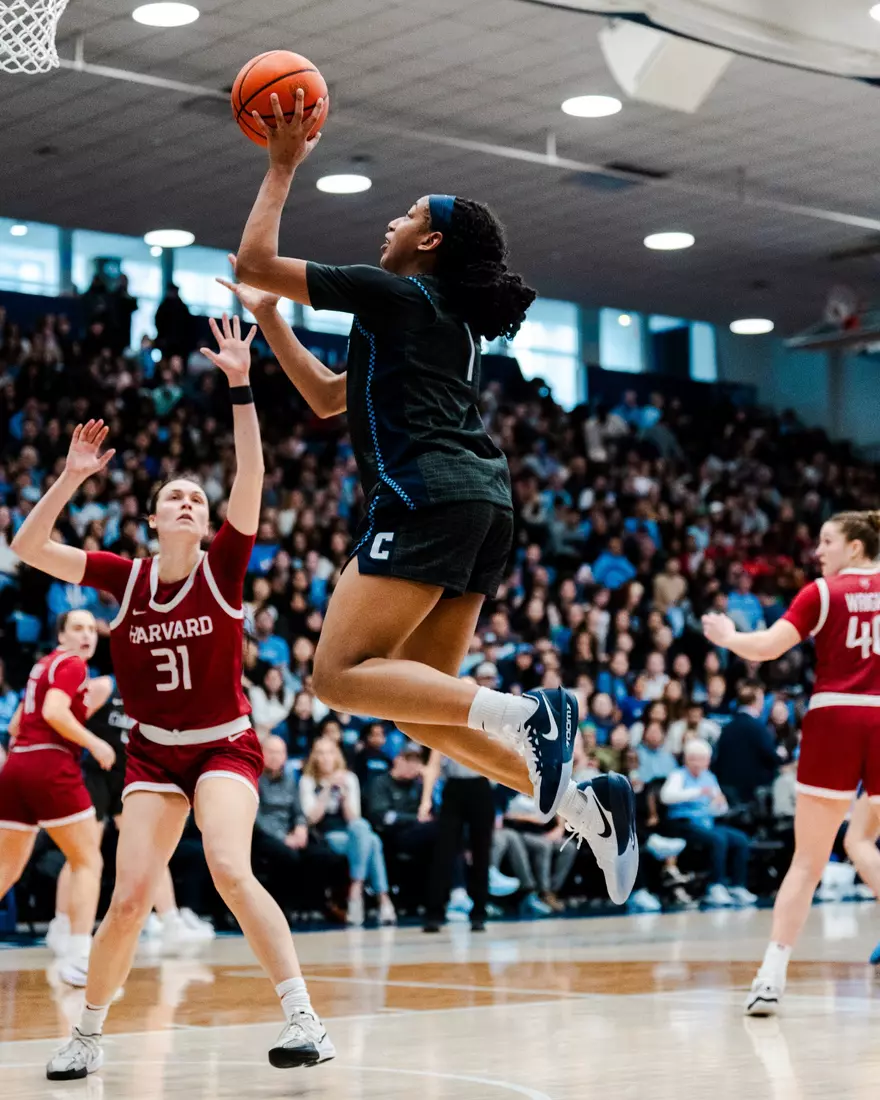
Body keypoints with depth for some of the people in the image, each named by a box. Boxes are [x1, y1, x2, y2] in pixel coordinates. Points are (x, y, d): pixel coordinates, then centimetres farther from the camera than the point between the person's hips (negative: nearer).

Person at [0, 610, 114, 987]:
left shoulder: (43, 665, 22)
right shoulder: (72, 664, -3)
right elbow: (54, 712, -19)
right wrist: (94, 743, -12)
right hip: (50, 767, -8)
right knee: (88, 862, -1)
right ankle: (77, 961, -9)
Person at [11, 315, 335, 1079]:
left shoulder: (222, 567, -8)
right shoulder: (126, 576, -2)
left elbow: (251, 479, -21)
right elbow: (28, 549, -6)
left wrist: (240, 388, -29)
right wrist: (72, 476, -14)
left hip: (224, 744, -2)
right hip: (153, 752, 3)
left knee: (230, 869, -27)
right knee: (129, 901, -4)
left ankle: (306, 1021, -24)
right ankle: (87, 1036, 17)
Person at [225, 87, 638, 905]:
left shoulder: (397, 294, 3)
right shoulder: (451, 322, 29)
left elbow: (252, 261, 4)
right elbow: (328, 398, 37)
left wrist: (282, 167, 15)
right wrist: (267, 317, 39)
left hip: (428, 493, -9)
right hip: (484, 503, 9)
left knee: (341, 674, -12)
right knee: (414, 695, 10)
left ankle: (527, 715, -25)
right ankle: (582, 801, -1)